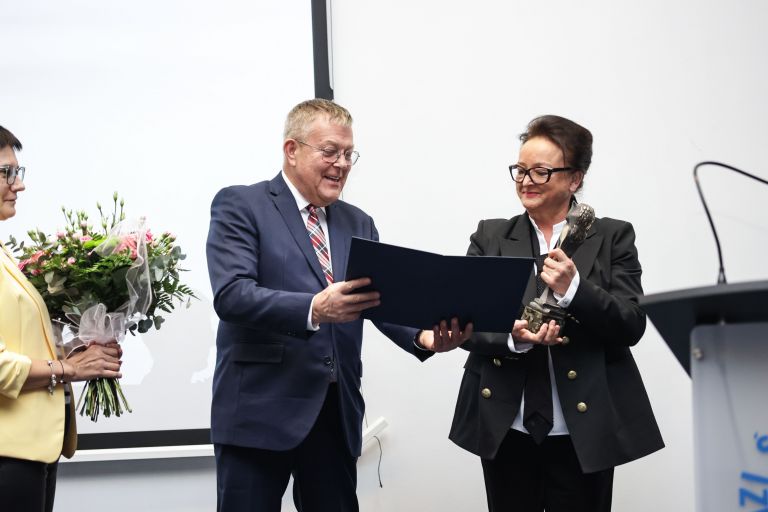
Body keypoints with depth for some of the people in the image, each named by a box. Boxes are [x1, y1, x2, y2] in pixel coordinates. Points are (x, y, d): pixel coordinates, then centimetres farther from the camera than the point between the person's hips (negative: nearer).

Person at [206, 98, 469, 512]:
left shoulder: (358, 223, 16)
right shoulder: (239, 205, -2)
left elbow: (380, 299, 4)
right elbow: (231, 294, -16)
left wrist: (423, 335, -17)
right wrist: (313, 308, -31)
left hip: (337, 412, 5)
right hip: (260, 409, -5)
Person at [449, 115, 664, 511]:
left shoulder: (614, 237, 2)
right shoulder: (489, 236, 7)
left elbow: (631, 327, -5)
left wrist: (574, 290, -21)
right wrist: (512, 338, -19)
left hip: (585, 430, -1)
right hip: (505, 429, 2)